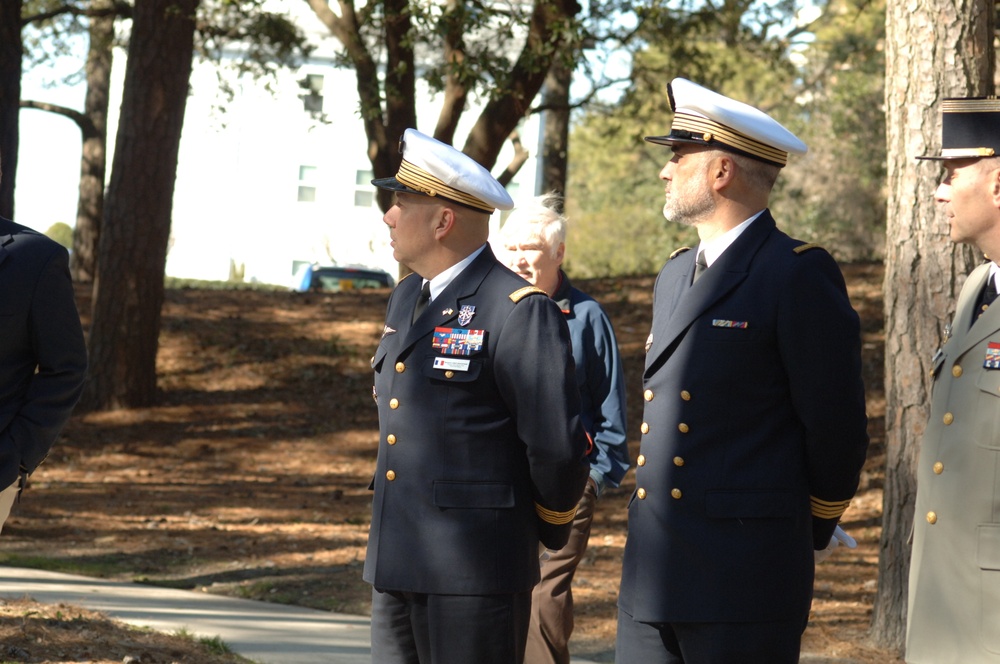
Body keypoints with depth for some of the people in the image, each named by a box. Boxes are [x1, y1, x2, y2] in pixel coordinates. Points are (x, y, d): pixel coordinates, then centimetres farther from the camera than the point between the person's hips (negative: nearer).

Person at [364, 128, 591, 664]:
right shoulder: (406, 299, 15)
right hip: (397, 566, 8)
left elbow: (558, 447, -15)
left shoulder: (520, 312, -14)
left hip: (474, 573, -8)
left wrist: (548, 528, 1)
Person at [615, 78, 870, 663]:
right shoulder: (675, 276, 18)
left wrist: (807, 538, 4)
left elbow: (836, 428, -8)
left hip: (745, 578, -7)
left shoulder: (800, 275, -9)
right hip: (652, 572, 7)